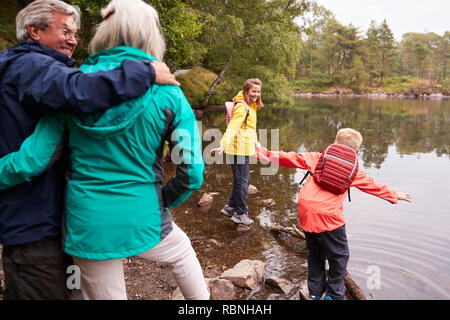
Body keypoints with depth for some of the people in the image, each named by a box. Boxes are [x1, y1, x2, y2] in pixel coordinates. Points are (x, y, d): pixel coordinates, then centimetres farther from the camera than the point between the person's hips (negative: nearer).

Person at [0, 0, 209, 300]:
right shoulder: (168, 94, -11)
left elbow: (32, 160, -11)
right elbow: (192, 173, -11)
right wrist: (162, 202, 7)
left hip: (87, 226, 2)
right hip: (142, 220, -1)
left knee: (108, 295, 23)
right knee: (182, 253, 31)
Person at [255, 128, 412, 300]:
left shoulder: (318, 157, 13)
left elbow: (294, 159, 9)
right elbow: (373, 185, 23)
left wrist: (266, 153, 15)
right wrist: (395, 195, 40)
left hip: (306, 211, 4)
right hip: (327, 215, -3)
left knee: (314, 252, 22)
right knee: (339, 256, 16)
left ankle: (315, 292, 33)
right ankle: (334, 294, 24)